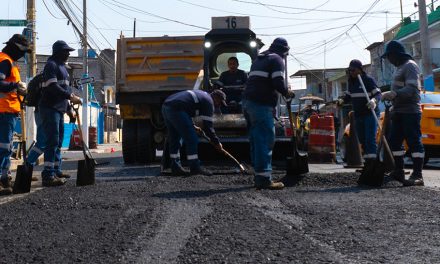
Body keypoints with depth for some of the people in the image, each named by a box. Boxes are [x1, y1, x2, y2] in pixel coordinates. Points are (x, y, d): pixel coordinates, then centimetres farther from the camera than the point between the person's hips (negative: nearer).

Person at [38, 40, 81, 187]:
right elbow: (53, 87, -20)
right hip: (49, 109, -10)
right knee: (53, 142, -13)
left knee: (58, 142, 10)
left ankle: (55, 172, 14)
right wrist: (71, 96, -22)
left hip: (59, 110, 10)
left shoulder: (62, 67, 22)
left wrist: (69, 109, 20)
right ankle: (48, 175, -14)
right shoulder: (51, 65, -8)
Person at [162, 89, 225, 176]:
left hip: (165, 106, 10)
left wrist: (192, 126, 31)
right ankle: (195, 168, -1)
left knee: (174, 139, 16)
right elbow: (207, 125, -2)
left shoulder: (200, 94, 28)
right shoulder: (208, 101, 1)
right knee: (191, 139, -4)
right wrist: (217, 143, 7)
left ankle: (176, 168, 20)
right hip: (175, 109, -10)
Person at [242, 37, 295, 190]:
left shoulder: (258, 60, 26)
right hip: (261, 104, -9)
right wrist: (287, 93, 4)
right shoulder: (276, 59, -2)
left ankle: (259, 177, 15)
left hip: (248, 102, 9)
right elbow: (278, 83, -15)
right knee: (266, 140, -8)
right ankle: (264, 179, -11)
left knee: (256, 141, 12)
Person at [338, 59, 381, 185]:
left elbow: (378, 94, -11)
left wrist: (374, 100, -32)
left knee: (370, 140, -14)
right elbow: (349, 96, 19)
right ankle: (368, 163, 16)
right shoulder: (351, 82, 11)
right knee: (363, 141, 9)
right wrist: (341, 101, 0)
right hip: (358, 116, 7)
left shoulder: (368, 80, -8)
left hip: (370, 114, -7)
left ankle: (372, 164, -18)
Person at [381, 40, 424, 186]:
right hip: (399, 112, 10)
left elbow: (412, 89, -21)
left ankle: (417, 175, -11)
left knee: (414, 141, -10)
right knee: (395, 142, 11)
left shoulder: (410, 66, -9)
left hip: (409, 112, -10)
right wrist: (394, 105, 23)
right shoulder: (400, 67, 22)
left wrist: (394, 94, -33)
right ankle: (399, 171, 18)